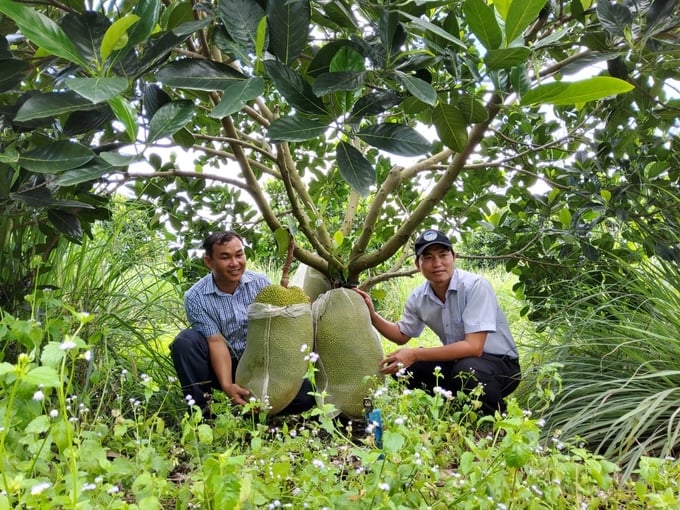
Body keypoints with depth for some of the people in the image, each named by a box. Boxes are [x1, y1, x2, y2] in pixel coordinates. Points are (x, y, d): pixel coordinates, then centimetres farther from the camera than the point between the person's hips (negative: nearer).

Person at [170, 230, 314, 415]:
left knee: (305, 394, -23)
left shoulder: (260, 283, -8)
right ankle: (199, 407, -14)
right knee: (185, 340, -28)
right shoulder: (196, 297, -13)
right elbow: (216, 342, -20)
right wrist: (227, 385, -34)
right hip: (220, 365, -1)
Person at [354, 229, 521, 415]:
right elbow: (402, 335, 14)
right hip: (457, 362, 6)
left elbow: (473, 347, -30)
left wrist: (416, 354, -31)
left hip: (500, 363, -6)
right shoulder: (418, 298, -3)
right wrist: (372, 315, -4)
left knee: (466, 369, -36)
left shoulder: (475, 286, -23)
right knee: (404, 366, -9)